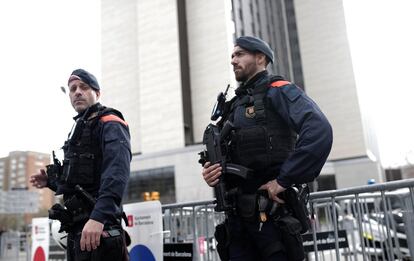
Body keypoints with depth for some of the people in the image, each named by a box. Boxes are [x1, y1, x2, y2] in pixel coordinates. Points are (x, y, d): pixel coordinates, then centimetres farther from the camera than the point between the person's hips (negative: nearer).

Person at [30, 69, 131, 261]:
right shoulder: (78, 131, 23)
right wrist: (51, 182, 15)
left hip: (98, 230, -9)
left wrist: (98, 216, -34)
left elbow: (117, 173, -23)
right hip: (77, 230, 9)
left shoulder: (110, 125, -5)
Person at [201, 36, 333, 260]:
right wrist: (211, 173, 0)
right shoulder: (233, 105, 20)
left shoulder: (277, 91, -2)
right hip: (237, 215, 7)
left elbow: (319, 131, -19)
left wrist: (284, 180, -20)